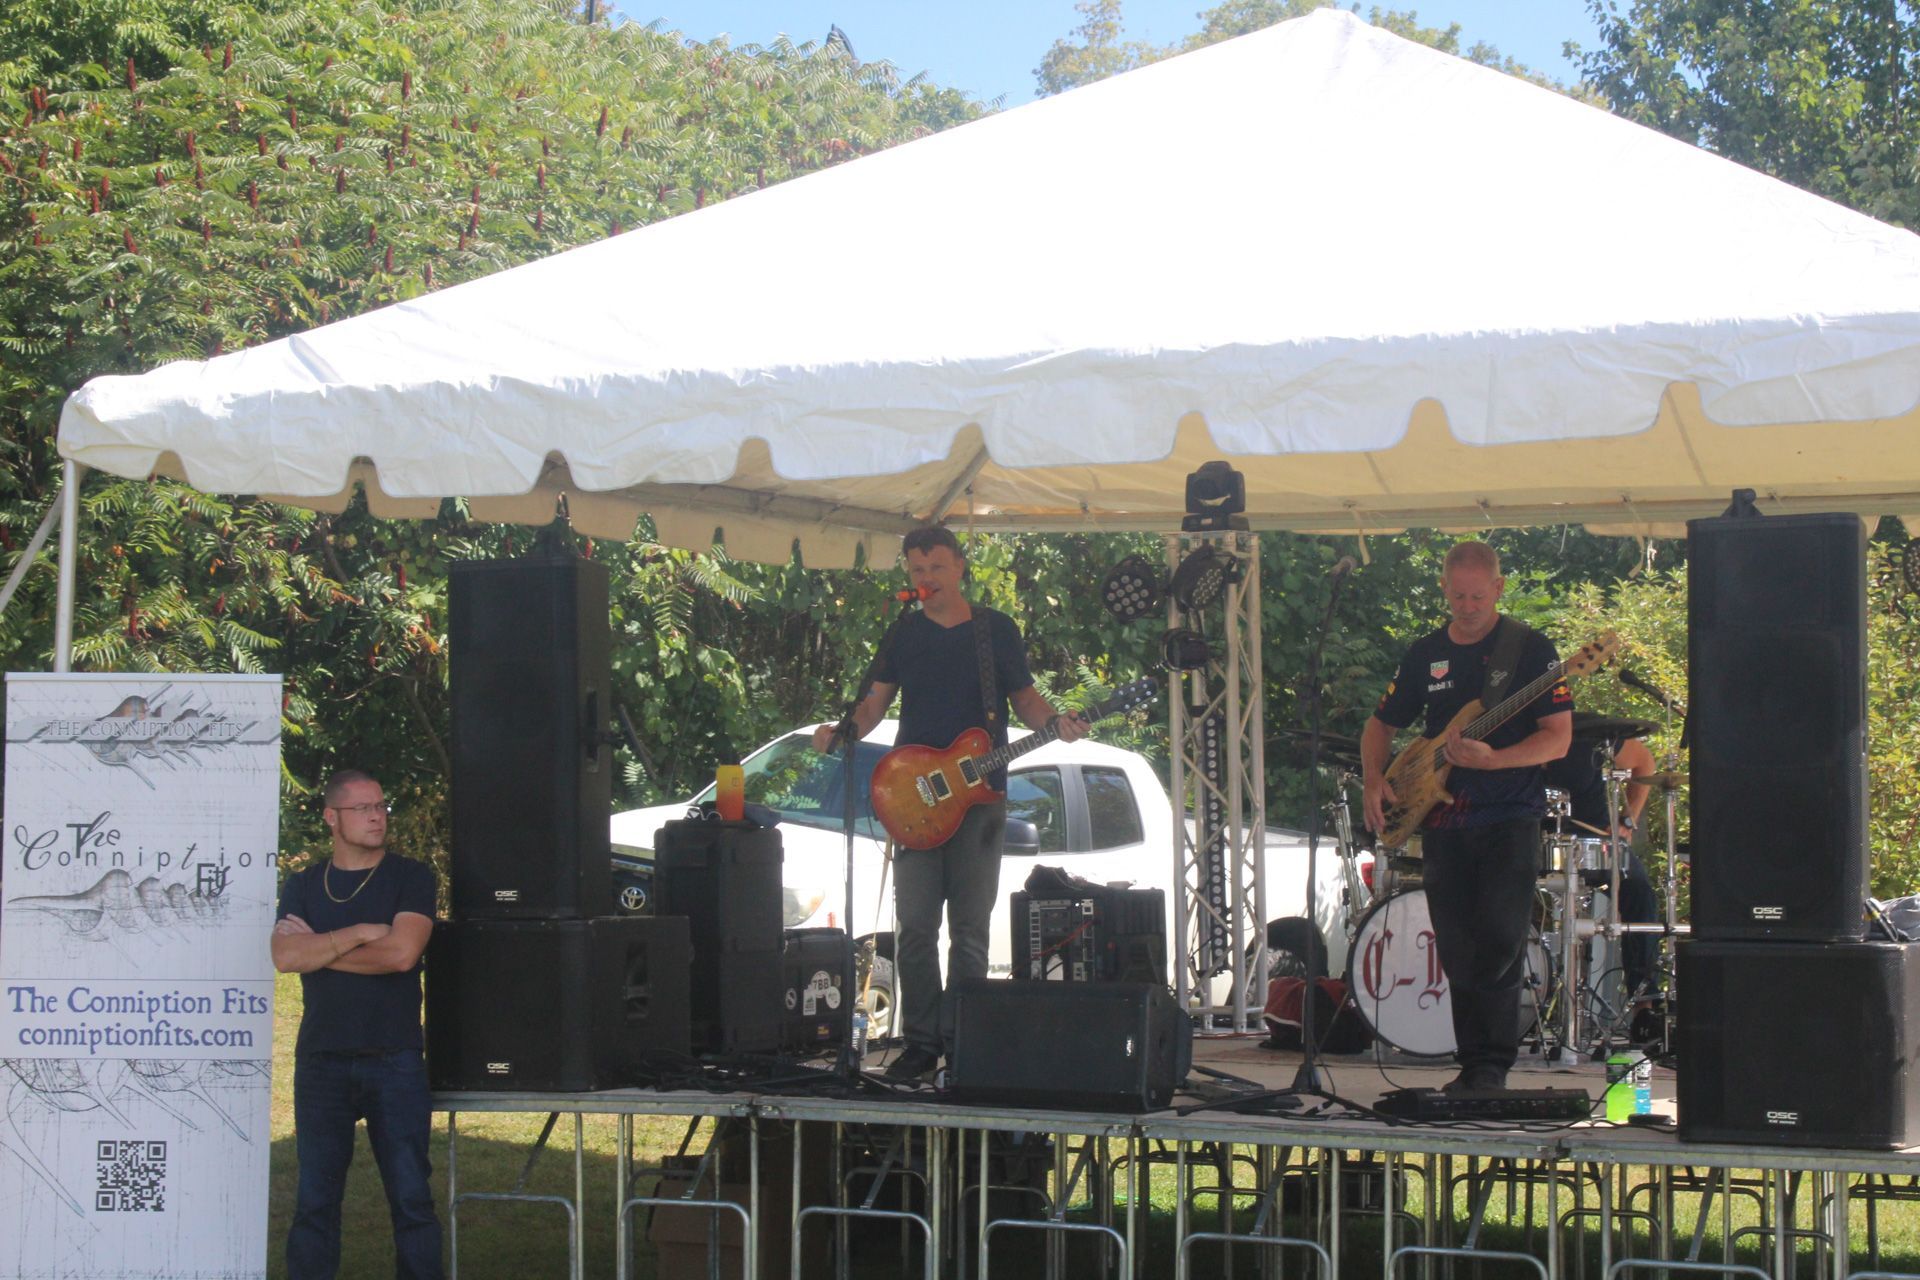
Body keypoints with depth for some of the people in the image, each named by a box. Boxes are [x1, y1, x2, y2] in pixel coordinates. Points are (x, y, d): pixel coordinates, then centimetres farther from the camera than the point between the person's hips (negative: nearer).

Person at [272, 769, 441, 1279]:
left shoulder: (411, 878, 3)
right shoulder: (302, 886, 10)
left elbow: (401, 952, -13)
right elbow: (285, 955, -6)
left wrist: (319, 948, -4)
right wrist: (360, 934, -11)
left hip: (394, 1060, -2)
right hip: (321, 1063, 2)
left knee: (411, 1197, -2)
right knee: (315, 1199, 4)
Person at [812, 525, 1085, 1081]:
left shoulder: (997, 629, 7)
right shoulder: (902, 633, 10)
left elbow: (1024, 697, 11)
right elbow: (876, 701, 9)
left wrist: (1056, 722, -9)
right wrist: (840, 733, -10)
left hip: (981, 795, -1)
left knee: (970, 930, 0)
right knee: (915, 927, -3)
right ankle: (921, 1042, 4)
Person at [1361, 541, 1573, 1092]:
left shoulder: (1530, 649, -3)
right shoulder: (1424, 655, 11)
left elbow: (1558, 738, -9)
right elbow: (1382, 723, 20)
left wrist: (1490, 760, -23)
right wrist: (1374, 778, 1)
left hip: (1509, 817, -4)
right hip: (1442, 820, 4)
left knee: (1499, 941, -13)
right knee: (1458, 952, 4)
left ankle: (1494, 1065, -5)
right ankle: (1473, 1063, 13)